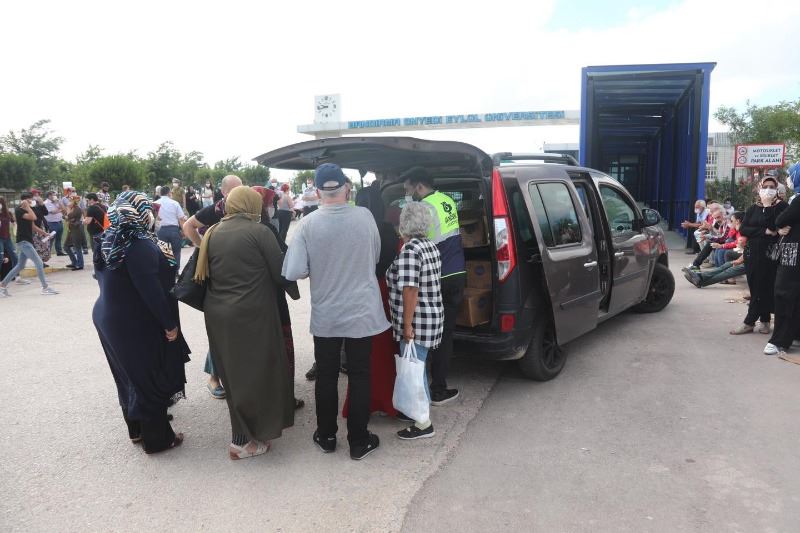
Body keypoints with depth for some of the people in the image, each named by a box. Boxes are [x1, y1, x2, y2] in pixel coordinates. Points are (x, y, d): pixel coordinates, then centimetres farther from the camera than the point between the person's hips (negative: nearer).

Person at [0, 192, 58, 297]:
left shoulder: (27, 211, 16)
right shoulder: (18, 210, -10)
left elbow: (32, 226, 20)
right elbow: (33, 217, -26)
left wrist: (43, 232, 11)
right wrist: (27, 206, -15)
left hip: (27, 241, 9)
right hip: (23, 241, -9)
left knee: (20, 266, 14)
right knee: (39, 263, -12)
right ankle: (45, 288, -10)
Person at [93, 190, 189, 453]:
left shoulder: (108, 242, 4)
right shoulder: (140, 246, -25)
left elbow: (104, 280, 13)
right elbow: (151, 290, -26)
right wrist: (170, 323, -18)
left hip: (109, 318, 9)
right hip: (137, 325, -9)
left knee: (130, 376, 22)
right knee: (151, 379, 5)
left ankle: (137, 429, 38)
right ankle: (157, 438, 19)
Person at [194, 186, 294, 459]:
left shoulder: (213, 233, 6)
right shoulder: (259, 232, -11)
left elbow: (206, 274, 10)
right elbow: (280, 274, -9)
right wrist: (291, 289, 10)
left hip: (217, 313, 7)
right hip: (251, 314, -6)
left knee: (234, 372, 19)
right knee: (254, 372, 6)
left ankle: (245, 427, 35)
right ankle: (243, 440, 12)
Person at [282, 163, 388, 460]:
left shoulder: (308, 224, -14)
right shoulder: (365, 216, -10)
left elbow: (293, 272, -16)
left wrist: (319, 269, 3)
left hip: (326, 315, 0)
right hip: (362, 312, 0)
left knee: (326, 376, 16)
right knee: (359, 376, 11)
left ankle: (326, 436, 30)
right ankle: (359, 441, 21)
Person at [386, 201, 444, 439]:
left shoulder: (409, 250, -19)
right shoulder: (431, 246, 9)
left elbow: (410, 290, -23)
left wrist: (407, 324, -21)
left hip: (416, 322, -9)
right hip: (432, 317, 9)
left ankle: (423, 424, 9)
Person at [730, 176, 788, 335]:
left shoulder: (781, 207, 0)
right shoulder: (752, 209, 11)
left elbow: (775, 228, -15)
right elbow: (743, 230, -2)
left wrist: (769, 207, -14)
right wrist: (764, 231, -13)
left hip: (770, 254, -4)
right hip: (752, 253, 4)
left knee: (762, 289, -3)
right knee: (755, 289, 6)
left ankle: (749, 323, 3)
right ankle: (765, 321, 18)